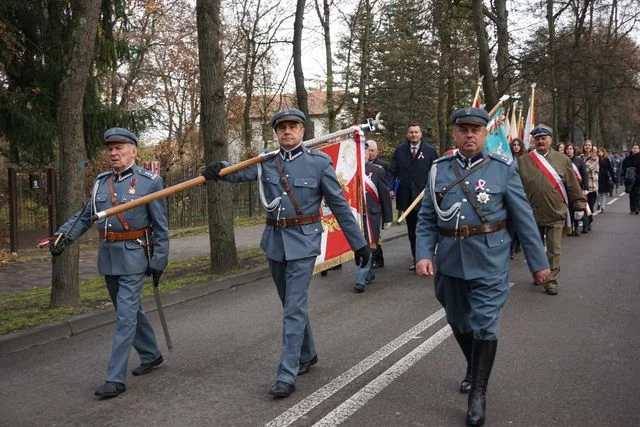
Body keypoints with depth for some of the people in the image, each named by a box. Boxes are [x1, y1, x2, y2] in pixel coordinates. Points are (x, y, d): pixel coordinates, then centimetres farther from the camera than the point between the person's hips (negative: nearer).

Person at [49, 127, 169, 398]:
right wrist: (63, 235, -3)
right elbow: (85, 216, 14)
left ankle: (116, 378, -1)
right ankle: (151, 355, 36)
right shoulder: (101, 182, 8)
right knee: (131, 310, 17)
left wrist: (159, 261, -8)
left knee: (125, 315, -7)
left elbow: (161, 227, -6)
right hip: (108, 256, 6)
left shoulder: (149, 182, -8)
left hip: (133, 256, -6)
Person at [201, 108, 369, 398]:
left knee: (294, 307, -7)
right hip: (274, 241, 5)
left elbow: (339, 205, -3)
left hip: (303, 241, -4)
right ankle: (307, 354, 37)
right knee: (292, 304, 17)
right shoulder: (266, 161, 4)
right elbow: (240, 172, -11)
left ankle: (287, 375, -1)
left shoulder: (319, 162, -6)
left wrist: (358, 242, -2)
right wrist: (219, 169, -34)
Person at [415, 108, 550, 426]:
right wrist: (423, 254, -9)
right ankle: (474, 369, 44)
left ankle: (478, 394, 13)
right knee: (458, 322, 18)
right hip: (450, 262, 4)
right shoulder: (439, 169, 4)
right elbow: (427, 219, 4)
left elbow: (524, 218, -1)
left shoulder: (503, 169, -3)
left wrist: (538, 261, 1)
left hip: (489, 262, -3)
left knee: (484, 325, -3)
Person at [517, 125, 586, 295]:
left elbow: (572, 185, 6)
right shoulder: (523, 161, 2)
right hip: (533, 214, 1)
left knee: (554, 250, 1)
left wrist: (579, 205, 6)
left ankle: (551, 281, 9)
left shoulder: (562, 160, 4)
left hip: (556, 214, -1)